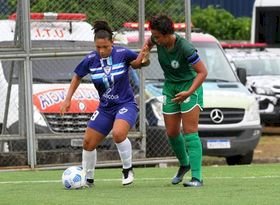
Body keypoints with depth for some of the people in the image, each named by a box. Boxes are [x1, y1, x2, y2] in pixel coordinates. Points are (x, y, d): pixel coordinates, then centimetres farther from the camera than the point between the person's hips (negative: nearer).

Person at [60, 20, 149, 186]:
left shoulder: (123, 54, -15)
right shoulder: (90, 60, -7)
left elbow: (142, 62, 2)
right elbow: (77, 77, 11)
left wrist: (141, 60, -21)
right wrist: (68, 100, 6)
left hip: (126, 104, -4)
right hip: (105, 108, 4)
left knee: (118, 133, -31)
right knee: (88, 142, 3)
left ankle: (128, 169, -9)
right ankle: (88, 178, 25)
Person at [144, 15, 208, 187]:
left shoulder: (185, 48, -30)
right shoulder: (158, 40, -11)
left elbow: (203, 72, -23)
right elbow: (149, 43, 16)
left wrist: (189, 92, -33)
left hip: (189, 86, -6)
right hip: (170, 87, 7)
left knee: (190, 132, -14)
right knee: (172, 132, 9)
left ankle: (197, 177, -17)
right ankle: (184, 164, 35)